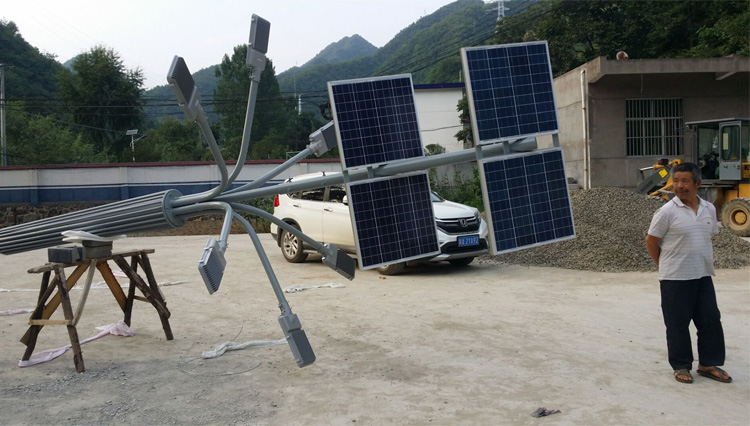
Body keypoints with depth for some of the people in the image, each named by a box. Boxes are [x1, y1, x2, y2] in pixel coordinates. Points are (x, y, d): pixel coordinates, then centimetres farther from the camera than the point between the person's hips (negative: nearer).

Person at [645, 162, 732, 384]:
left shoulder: (709, 209, 5)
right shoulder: (667, 211, -12)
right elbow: (651, 242, -6)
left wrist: (702, 261, 13)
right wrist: (667, 265, 3)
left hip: (703, 276, 5)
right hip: (675, 279, -5)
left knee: (711, 320, 9)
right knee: (678, 324, 3)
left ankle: (708, 364, 23)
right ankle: (681, 366, 17)